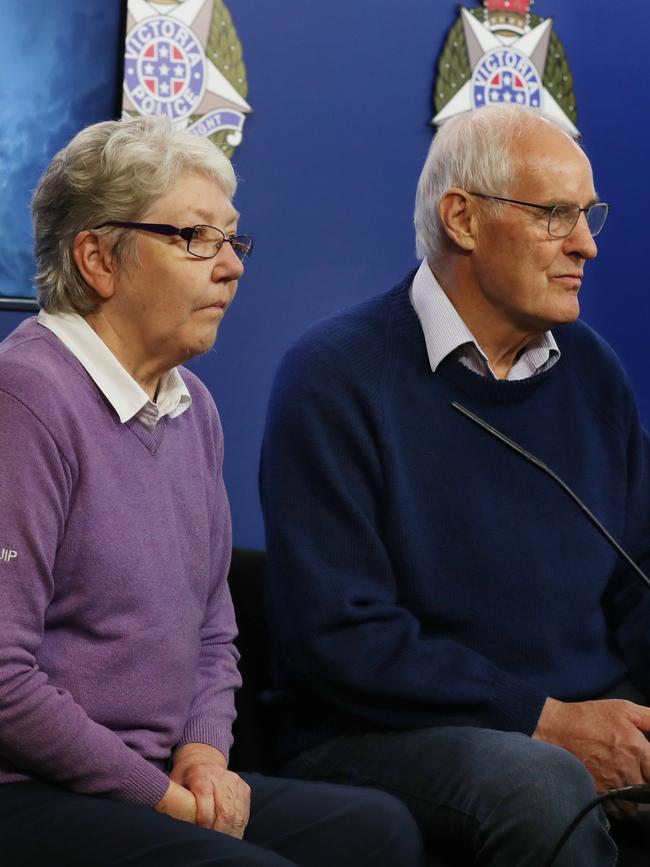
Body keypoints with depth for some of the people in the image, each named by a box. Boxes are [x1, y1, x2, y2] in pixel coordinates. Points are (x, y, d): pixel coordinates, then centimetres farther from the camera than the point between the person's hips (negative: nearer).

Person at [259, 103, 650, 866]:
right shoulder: (335, 375, -6)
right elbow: (335, 633, -13)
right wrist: (545, 720, -17)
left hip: (588, 724, 5)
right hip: (386, 735, -5)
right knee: (543, 786, -35)